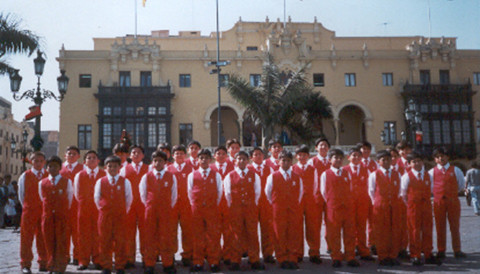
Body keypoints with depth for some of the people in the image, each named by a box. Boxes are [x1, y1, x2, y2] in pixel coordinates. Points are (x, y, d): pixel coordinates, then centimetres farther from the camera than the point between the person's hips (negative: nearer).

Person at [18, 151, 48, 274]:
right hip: (29, 211, -1)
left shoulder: (49, 176, 4)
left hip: (45, 211, 1)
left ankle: (43, 263, 15)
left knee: (44, 238, 5)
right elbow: (21, 195, 10)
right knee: (26, 237, 2)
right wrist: (26, 207, 9)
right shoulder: (25, 176, 3)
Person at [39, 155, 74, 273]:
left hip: (63, 216, -2)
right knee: (49, 241, 6)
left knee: (62, 241, 0)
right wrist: (49, 210, 13)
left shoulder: (67, 182, 3)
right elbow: (42, 199, 16)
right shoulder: (42, 183, 7)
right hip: (47, 215, 2)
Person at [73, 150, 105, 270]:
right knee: (83, 235, 1)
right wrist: (83, 203, 0)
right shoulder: (79, 175, 10)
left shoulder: (104, 174, 7)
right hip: (84, 209, 1)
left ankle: (98, 261, 8)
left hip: (99, 209, -1)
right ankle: (83, 262, 8)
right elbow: (77, 193, 10)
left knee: (98, 235, 0)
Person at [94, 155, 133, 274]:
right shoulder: (100, 182, 5)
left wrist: (124, 211, 6)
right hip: (104, 215, 1)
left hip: (121, 216, -1)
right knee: (104, 241, 4)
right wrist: (102, 209, 7)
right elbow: (96, 198, 11)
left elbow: (129, 198, 7)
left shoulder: (125, 182, 1)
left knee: (120, 242, 1)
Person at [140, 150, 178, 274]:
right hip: (150, 212, 1)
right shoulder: (146, 177, 3)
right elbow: (143, 194, 10)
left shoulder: (171, 177, 3)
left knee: (166, 237, 2)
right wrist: (149, 206, 7)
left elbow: (174, 195, 9)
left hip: (166, 211, 0)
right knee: (150, 237, 4)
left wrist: (169, 207, 6)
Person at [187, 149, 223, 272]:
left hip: (212, 209, 0)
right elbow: (190, 192, 11)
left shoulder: (216, 175, 6)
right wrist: (193, 204, 6)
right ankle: (198, 263, 11)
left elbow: (220, 192, 10)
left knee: (213, 236, 1)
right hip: (196, 209, 0)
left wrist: (215, 205, 6)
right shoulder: (192, 175, 6)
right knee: (198, 236, 3)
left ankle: (214, 262, 9)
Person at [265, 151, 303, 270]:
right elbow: (268, 192, 7)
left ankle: (292, 260, 10)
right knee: (280, 234, 0)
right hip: (278, 210, -2)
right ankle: (282, 260, 10)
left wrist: (296, 204, 12)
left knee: (293, 235, 2)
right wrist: (274, 205, 7)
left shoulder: (297, 177, 9)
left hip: (294, 211, 2)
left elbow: (300, 192, 18)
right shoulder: (272, 177, 1)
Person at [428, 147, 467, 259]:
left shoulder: (455, 170, 4)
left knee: (455, 226, 6)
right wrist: (437, 193, 5)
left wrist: (453, 193, 11)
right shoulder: (432, 172, 3)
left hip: (453, 200, 0)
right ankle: (441, 251, 12)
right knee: (440, 227, 4)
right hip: (438, 202, 0)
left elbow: (461, 185, 13)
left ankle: (457, 251, 15)